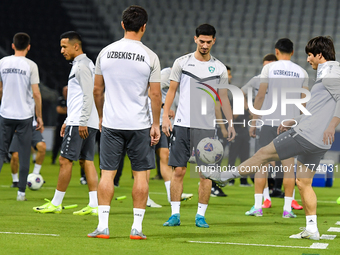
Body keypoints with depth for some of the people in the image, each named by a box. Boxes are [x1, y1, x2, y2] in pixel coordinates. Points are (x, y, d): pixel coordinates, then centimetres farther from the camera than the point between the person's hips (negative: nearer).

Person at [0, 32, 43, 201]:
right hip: (25, 115, -2)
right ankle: (21, 192, 6)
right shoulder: (30, 65, -7)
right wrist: (39, 117, 2)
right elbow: (36, 93, -8)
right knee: (24, 154, 5)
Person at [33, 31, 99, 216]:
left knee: (65, 160, -5)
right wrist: (68, 121, 26)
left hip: (80, 123, -10)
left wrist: (82, 122, -22)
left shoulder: (82, 66, -11)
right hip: (89, 123, 10)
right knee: (87, 161, 5)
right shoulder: (82, 65, 21)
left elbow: (88, 96, -18)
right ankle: (94, 205, 0)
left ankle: (56, 203, -1)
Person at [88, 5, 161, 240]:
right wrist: (156, 124, 2)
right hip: (139, 124, -2)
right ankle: (137, 227, 6)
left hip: (111, 124, 2)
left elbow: (97, 90, 8)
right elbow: (155, 94, -7)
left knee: (107, 173, 5)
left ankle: (103, 225, 1)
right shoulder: (150, 56, -7)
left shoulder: (105, 52, 1)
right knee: (140, 174, 6)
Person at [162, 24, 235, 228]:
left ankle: (201, 215, 6)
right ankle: (175, 214, 3)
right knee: (178, 170, -3)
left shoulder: (220, 68, 7)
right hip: (182, 124, -1)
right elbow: (172, 90, 7)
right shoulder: (182, 63, 4)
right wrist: (165, 116, -2)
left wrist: (231, 123, 6)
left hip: (206, 127, 1)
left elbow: (224, 98, 13)